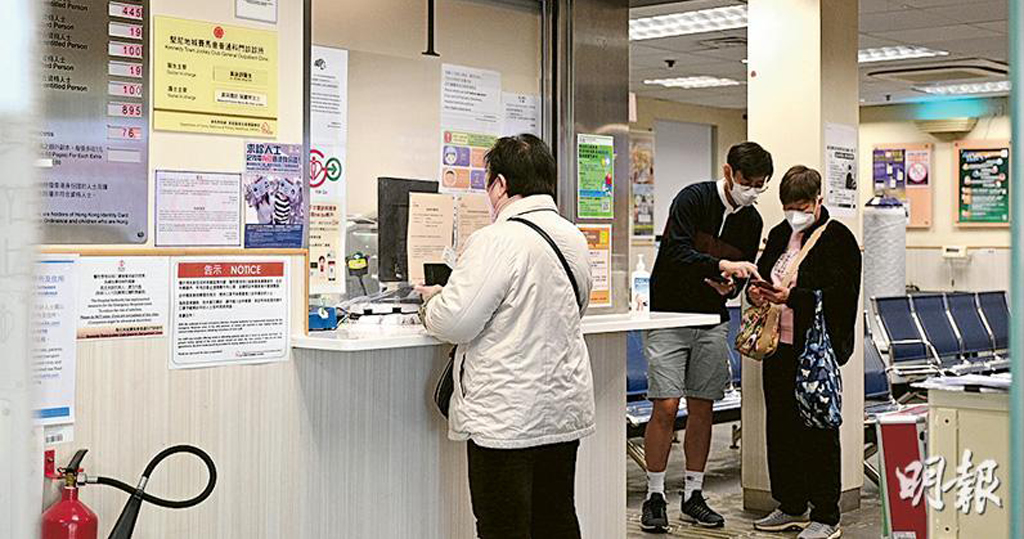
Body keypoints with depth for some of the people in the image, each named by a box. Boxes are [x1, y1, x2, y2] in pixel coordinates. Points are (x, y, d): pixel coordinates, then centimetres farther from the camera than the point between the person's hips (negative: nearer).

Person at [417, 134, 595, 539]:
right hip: (565, 411, 8)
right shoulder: (575, 238, 8)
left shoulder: (497, 240, -18)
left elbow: (454, 323, -18)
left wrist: (433, 300, 2)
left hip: (508, 418, -8)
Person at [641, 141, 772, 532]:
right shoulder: (693, 199, -11)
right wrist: (721, 266, -33)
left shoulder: (751, 221, 7)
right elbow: (676, 253, -22)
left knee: (702, 408, 7)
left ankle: (693, 495, 17)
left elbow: (742, 271, 15)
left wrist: (730, 286, -7)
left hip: (713, 321, 5)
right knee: (665, 407, -9)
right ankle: (655, 497, 3)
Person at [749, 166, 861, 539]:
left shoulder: (838, 239, -8)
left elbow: (838, 295, -16)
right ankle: (791, 507, 25)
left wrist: (791, 296, -26)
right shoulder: (780, 235, 14)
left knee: (818, 430, -1)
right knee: (780, 425, 12)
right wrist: (755, 291, -2)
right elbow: (761, 272, 21)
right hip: (779, 345, 7)